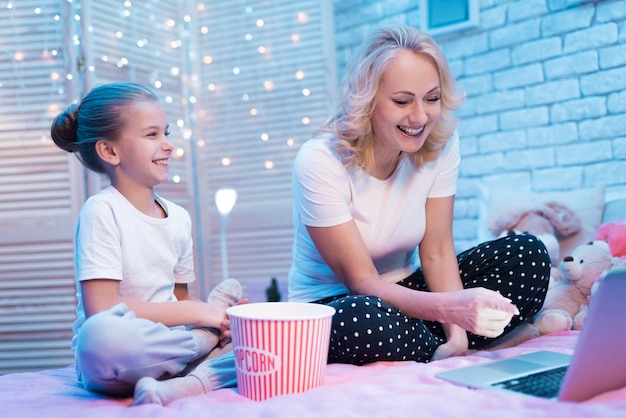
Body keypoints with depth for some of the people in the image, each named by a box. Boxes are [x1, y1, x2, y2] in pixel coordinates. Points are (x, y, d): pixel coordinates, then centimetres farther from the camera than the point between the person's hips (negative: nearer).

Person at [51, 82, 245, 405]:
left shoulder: (179, 217, 9)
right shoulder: (103, 210, -10)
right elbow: (101, 309, -19)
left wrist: (220, 318, -7)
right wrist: (195, 312, -15)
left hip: (169, 348, 6)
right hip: (122, 360, -5)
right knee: (100, 334, -40)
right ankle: (207, 340, -13)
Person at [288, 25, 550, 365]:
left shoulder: (440, 144, -9)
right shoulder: (320, 162, -23)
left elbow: (437, 252, -8)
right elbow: (361, 281, -25)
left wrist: (457, 336, -23)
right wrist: (448, 307, -41)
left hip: (403, 290, 5)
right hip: (330, 305, -4)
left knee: (528, 254, -11)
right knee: (365, 321, -41)